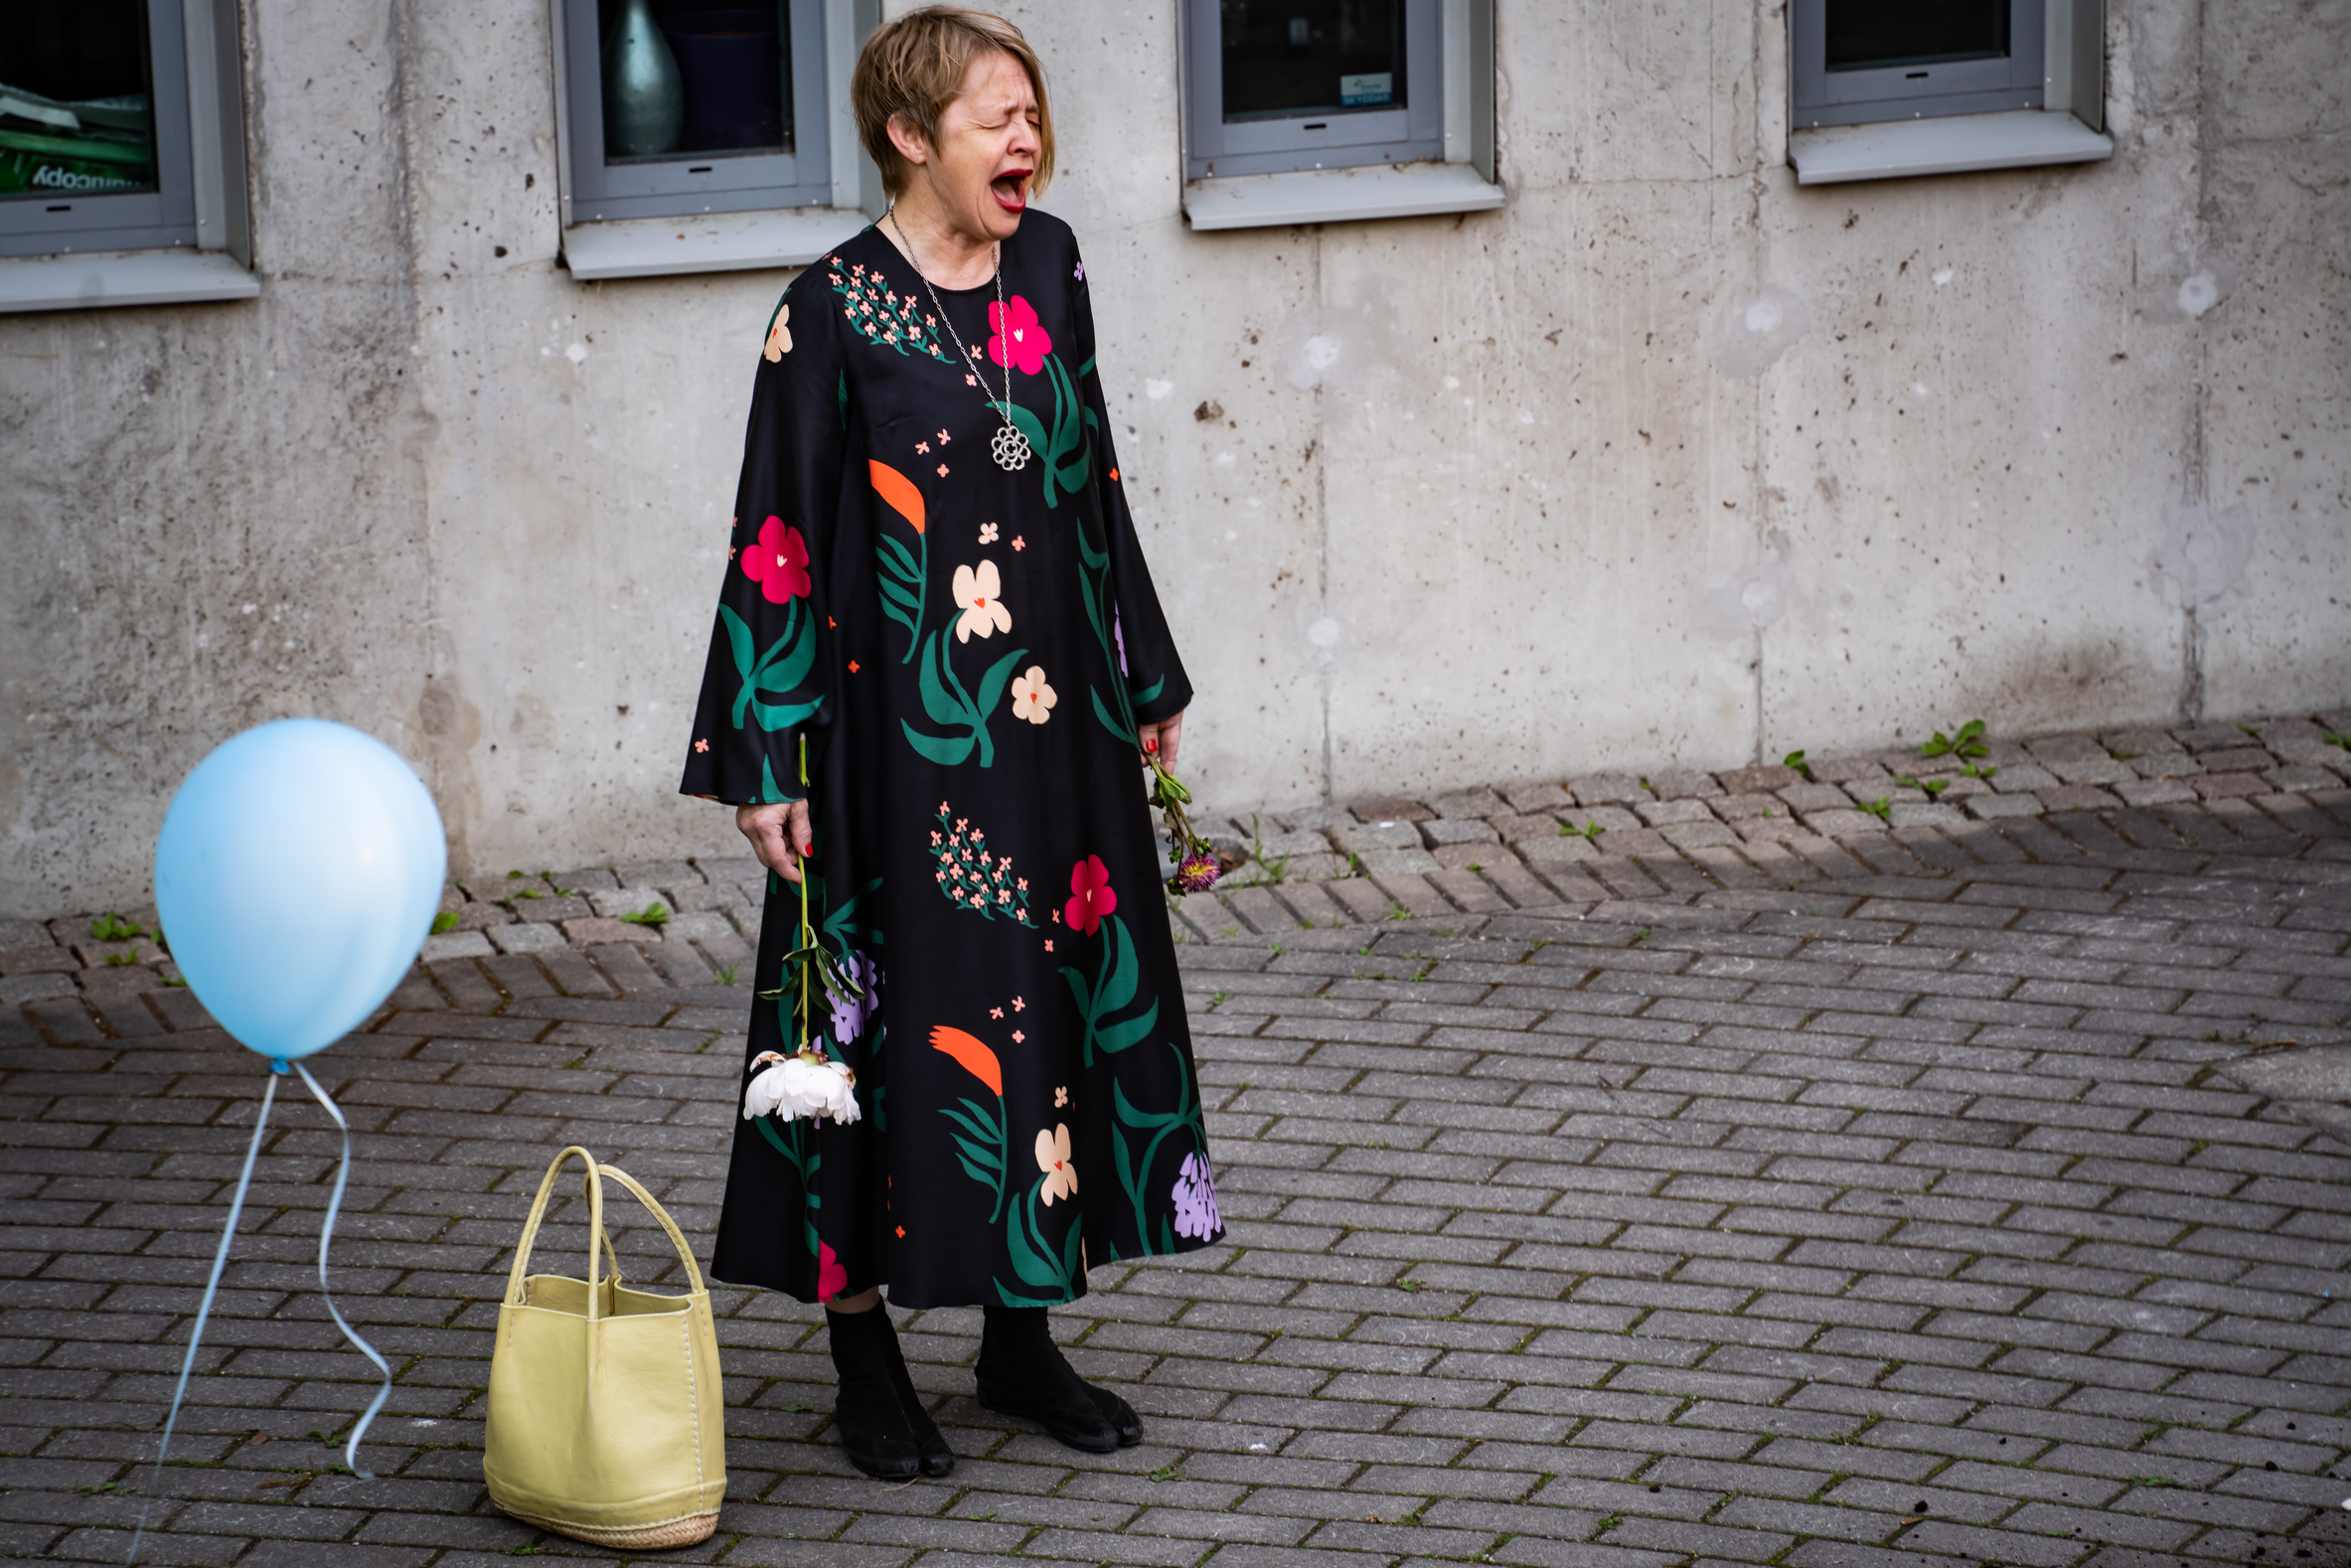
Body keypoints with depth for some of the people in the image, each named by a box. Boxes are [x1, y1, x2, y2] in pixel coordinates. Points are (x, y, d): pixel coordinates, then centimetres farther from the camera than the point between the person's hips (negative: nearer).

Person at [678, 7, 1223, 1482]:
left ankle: (1024, 1336, 20)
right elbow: (780, 542, -9)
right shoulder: (833, 312, -9)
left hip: (1054, 717, 6)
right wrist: (767, 764, -12)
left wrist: (1146, 683, 18)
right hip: (902, 732, -6)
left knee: (1062, 994, 9)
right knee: (898, 1014, -1)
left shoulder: (1049, 266, 7)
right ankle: (867, 1358, 10)